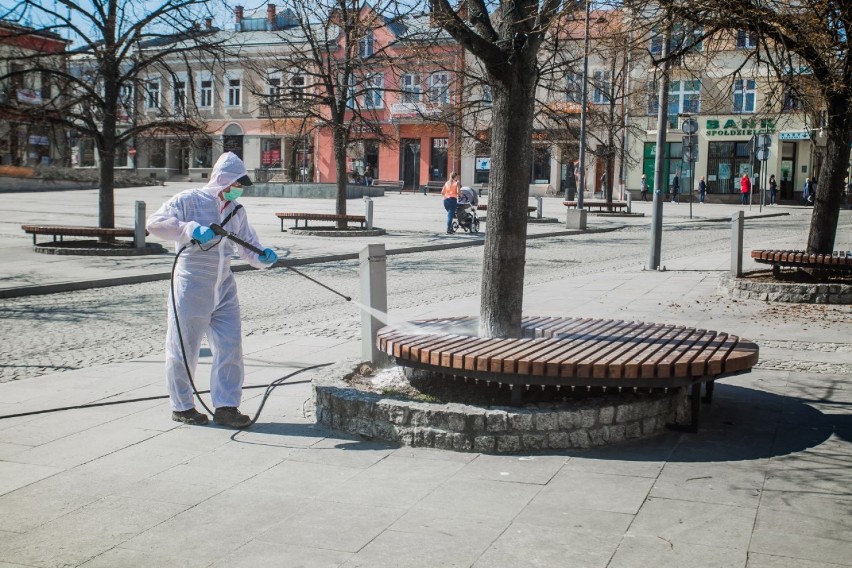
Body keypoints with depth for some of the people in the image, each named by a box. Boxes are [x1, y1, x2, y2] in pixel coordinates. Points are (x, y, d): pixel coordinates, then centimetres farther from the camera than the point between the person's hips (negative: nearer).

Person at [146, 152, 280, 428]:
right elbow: (154, 223, -17)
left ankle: (226, 406, 9)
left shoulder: (236, 210, 12)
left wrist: (263, 257, -7)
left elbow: (248, 246, 15)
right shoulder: (189, 200, -8)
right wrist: (191, 229, -28)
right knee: (183, 348, 5)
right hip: (191, 288, -6)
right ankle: (181, 406, 19)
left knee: (230, 346, 2)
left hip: (224, 287, 6)